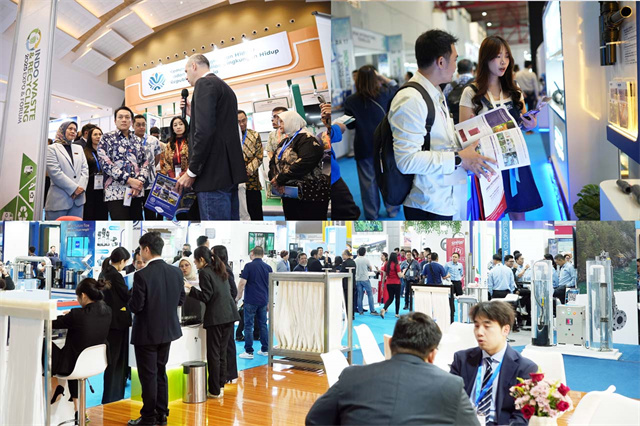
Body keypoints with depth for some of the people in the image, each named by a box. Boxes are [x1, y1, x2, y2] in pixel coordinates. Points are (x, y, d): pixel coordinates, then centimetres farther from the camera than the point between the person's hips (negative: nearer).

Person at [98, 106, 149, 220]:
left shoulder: (138, 140, 17)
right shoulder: (107, 138, 4)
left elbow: (145, 163, 12)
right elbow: (105, 163, -8)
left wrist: (140, 182, -8)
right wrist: (129, 180, -15)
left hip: (137, 191, 5)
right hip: (116, 192, -5)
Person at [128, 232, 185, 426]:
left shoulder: (142, 275, -21)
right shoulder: (176, 272, -3)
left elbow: (135, 306, -20)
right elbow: (181, 300, 5)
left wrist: (131, 298, 1)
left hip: (147, 332, -6)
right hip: (167, 330, 6)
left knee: (148, 376, 6)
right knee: (160, 372, 18)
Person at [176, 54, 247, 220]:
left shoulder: (204, 83, -7)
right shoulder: (224, 87, 22)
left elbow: (205, 131, -20)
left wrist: (191, 172, -16)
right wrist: (194, 114, 18)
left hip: (214, 173, -10)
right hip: (230, 170, 10)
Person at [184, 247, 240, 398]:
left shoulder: (204, 272, -8)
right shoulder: (220, 270, 16)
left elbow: (206, 297, -12)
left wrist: (190, 288, -7)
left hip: (216, 316, -8)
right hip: (229, 314, 8)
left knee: (214, 354, 0)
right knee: (222, 352, 15)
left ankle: (215, 391, 4)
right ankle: (221, 385, 21)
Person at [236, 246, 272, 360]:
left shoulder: (249, 266, -8)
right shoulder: (268, 267, 5)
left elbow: (242, 283, -12)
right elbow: (271, 285, 9)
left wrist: (238, 297, 2)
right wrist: (269, 301, 18)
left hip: (251, 300, -4)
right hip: (263, 301, 5)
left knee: (248, 326, 1)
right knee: (263, 325, 12)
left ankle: (249, 351, 1)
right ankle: (265, 350, 16)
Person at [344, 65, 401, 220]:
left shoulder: (350, 101, -12)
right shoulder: (383, 94, -8)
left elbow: (349, 125, -3)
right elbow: (396, 89, 14)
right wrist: (382, 77, 9)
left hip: (364, 146, -1)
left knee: (368, 181, 8)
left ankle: (371, 214, 17)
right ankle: (392, 209, 27)